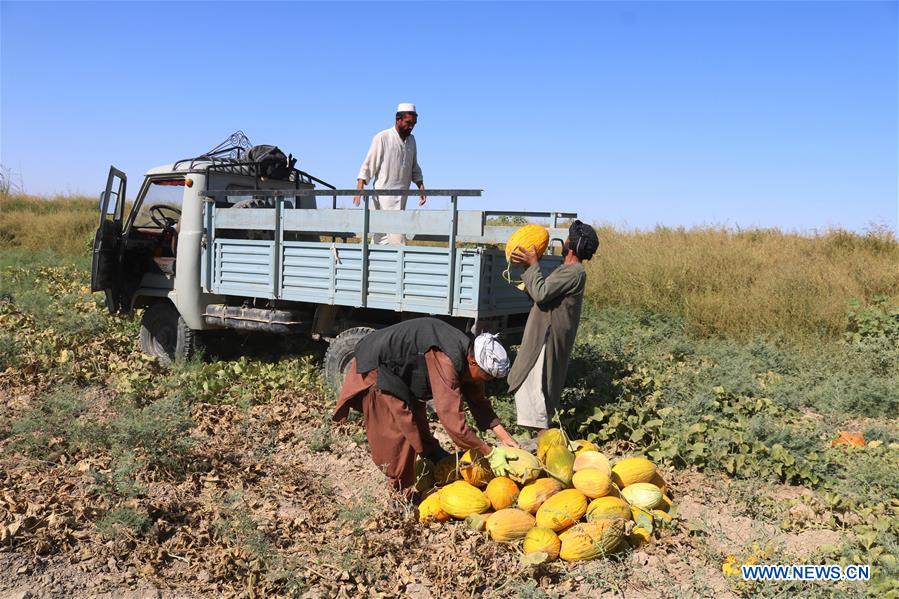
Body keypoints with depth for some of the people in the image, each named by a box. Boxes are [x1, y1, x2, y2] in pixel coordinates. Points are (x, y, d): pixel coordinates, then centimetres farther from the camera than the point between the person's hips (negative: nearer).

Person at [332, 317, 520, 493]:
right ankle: (401, 493, 5)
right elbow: (452, 418, -38)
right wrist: (489, 452, -28)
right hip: (376, 367, -9)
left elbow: (479, 401, 4)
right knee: (399, 432, -7)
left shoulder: (467, 355, -6)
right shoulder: (446, 363, -36)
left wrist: (505, 437, -3)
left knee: (419, 428, 13)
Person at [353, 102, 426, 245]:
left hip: (401, 196, 6)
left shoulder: (411, 140, 13)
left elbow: (414, 168, 21)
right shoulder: (382, 138, -6)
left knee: (383, 235, 9)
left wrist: (421, 186, 9)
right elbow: (368, 165, -6)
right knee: (397, 235, -13)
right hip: (384, 194, -6)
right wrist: (360, 189, -15)